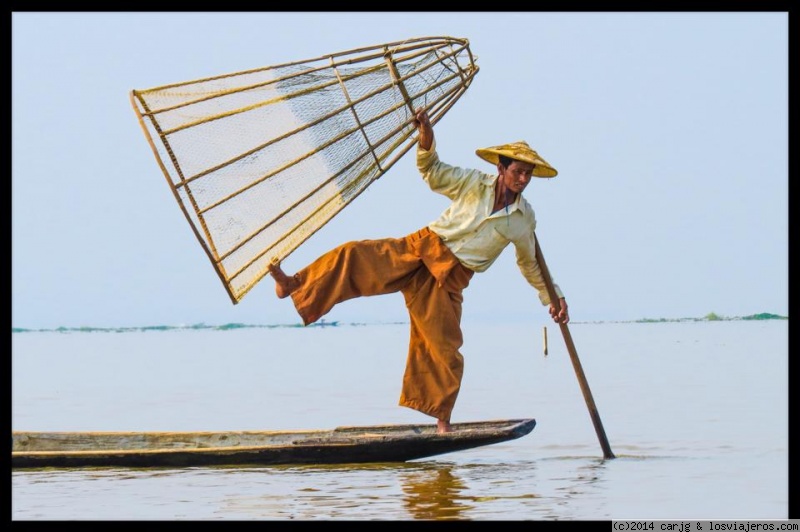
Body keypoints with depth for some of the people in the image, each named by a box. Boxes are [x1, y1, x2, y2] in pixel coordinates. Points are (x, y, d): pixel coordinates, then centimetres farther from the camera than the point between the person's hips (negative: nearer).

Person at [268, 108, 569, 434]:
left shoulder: (524, 219, 5)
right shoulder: (475, 183, 3)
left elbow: (530, 264, 18)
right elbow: (432, 173, 5)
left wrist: (553, 298, 17)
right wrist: (426, 138, -13)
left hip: (449, 278, 0)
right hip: (422, 247, 0)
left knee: (444, 349, -6)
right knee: (355, 255, -22)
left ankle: (442, 417, 10)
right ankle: (296, 286, -25)